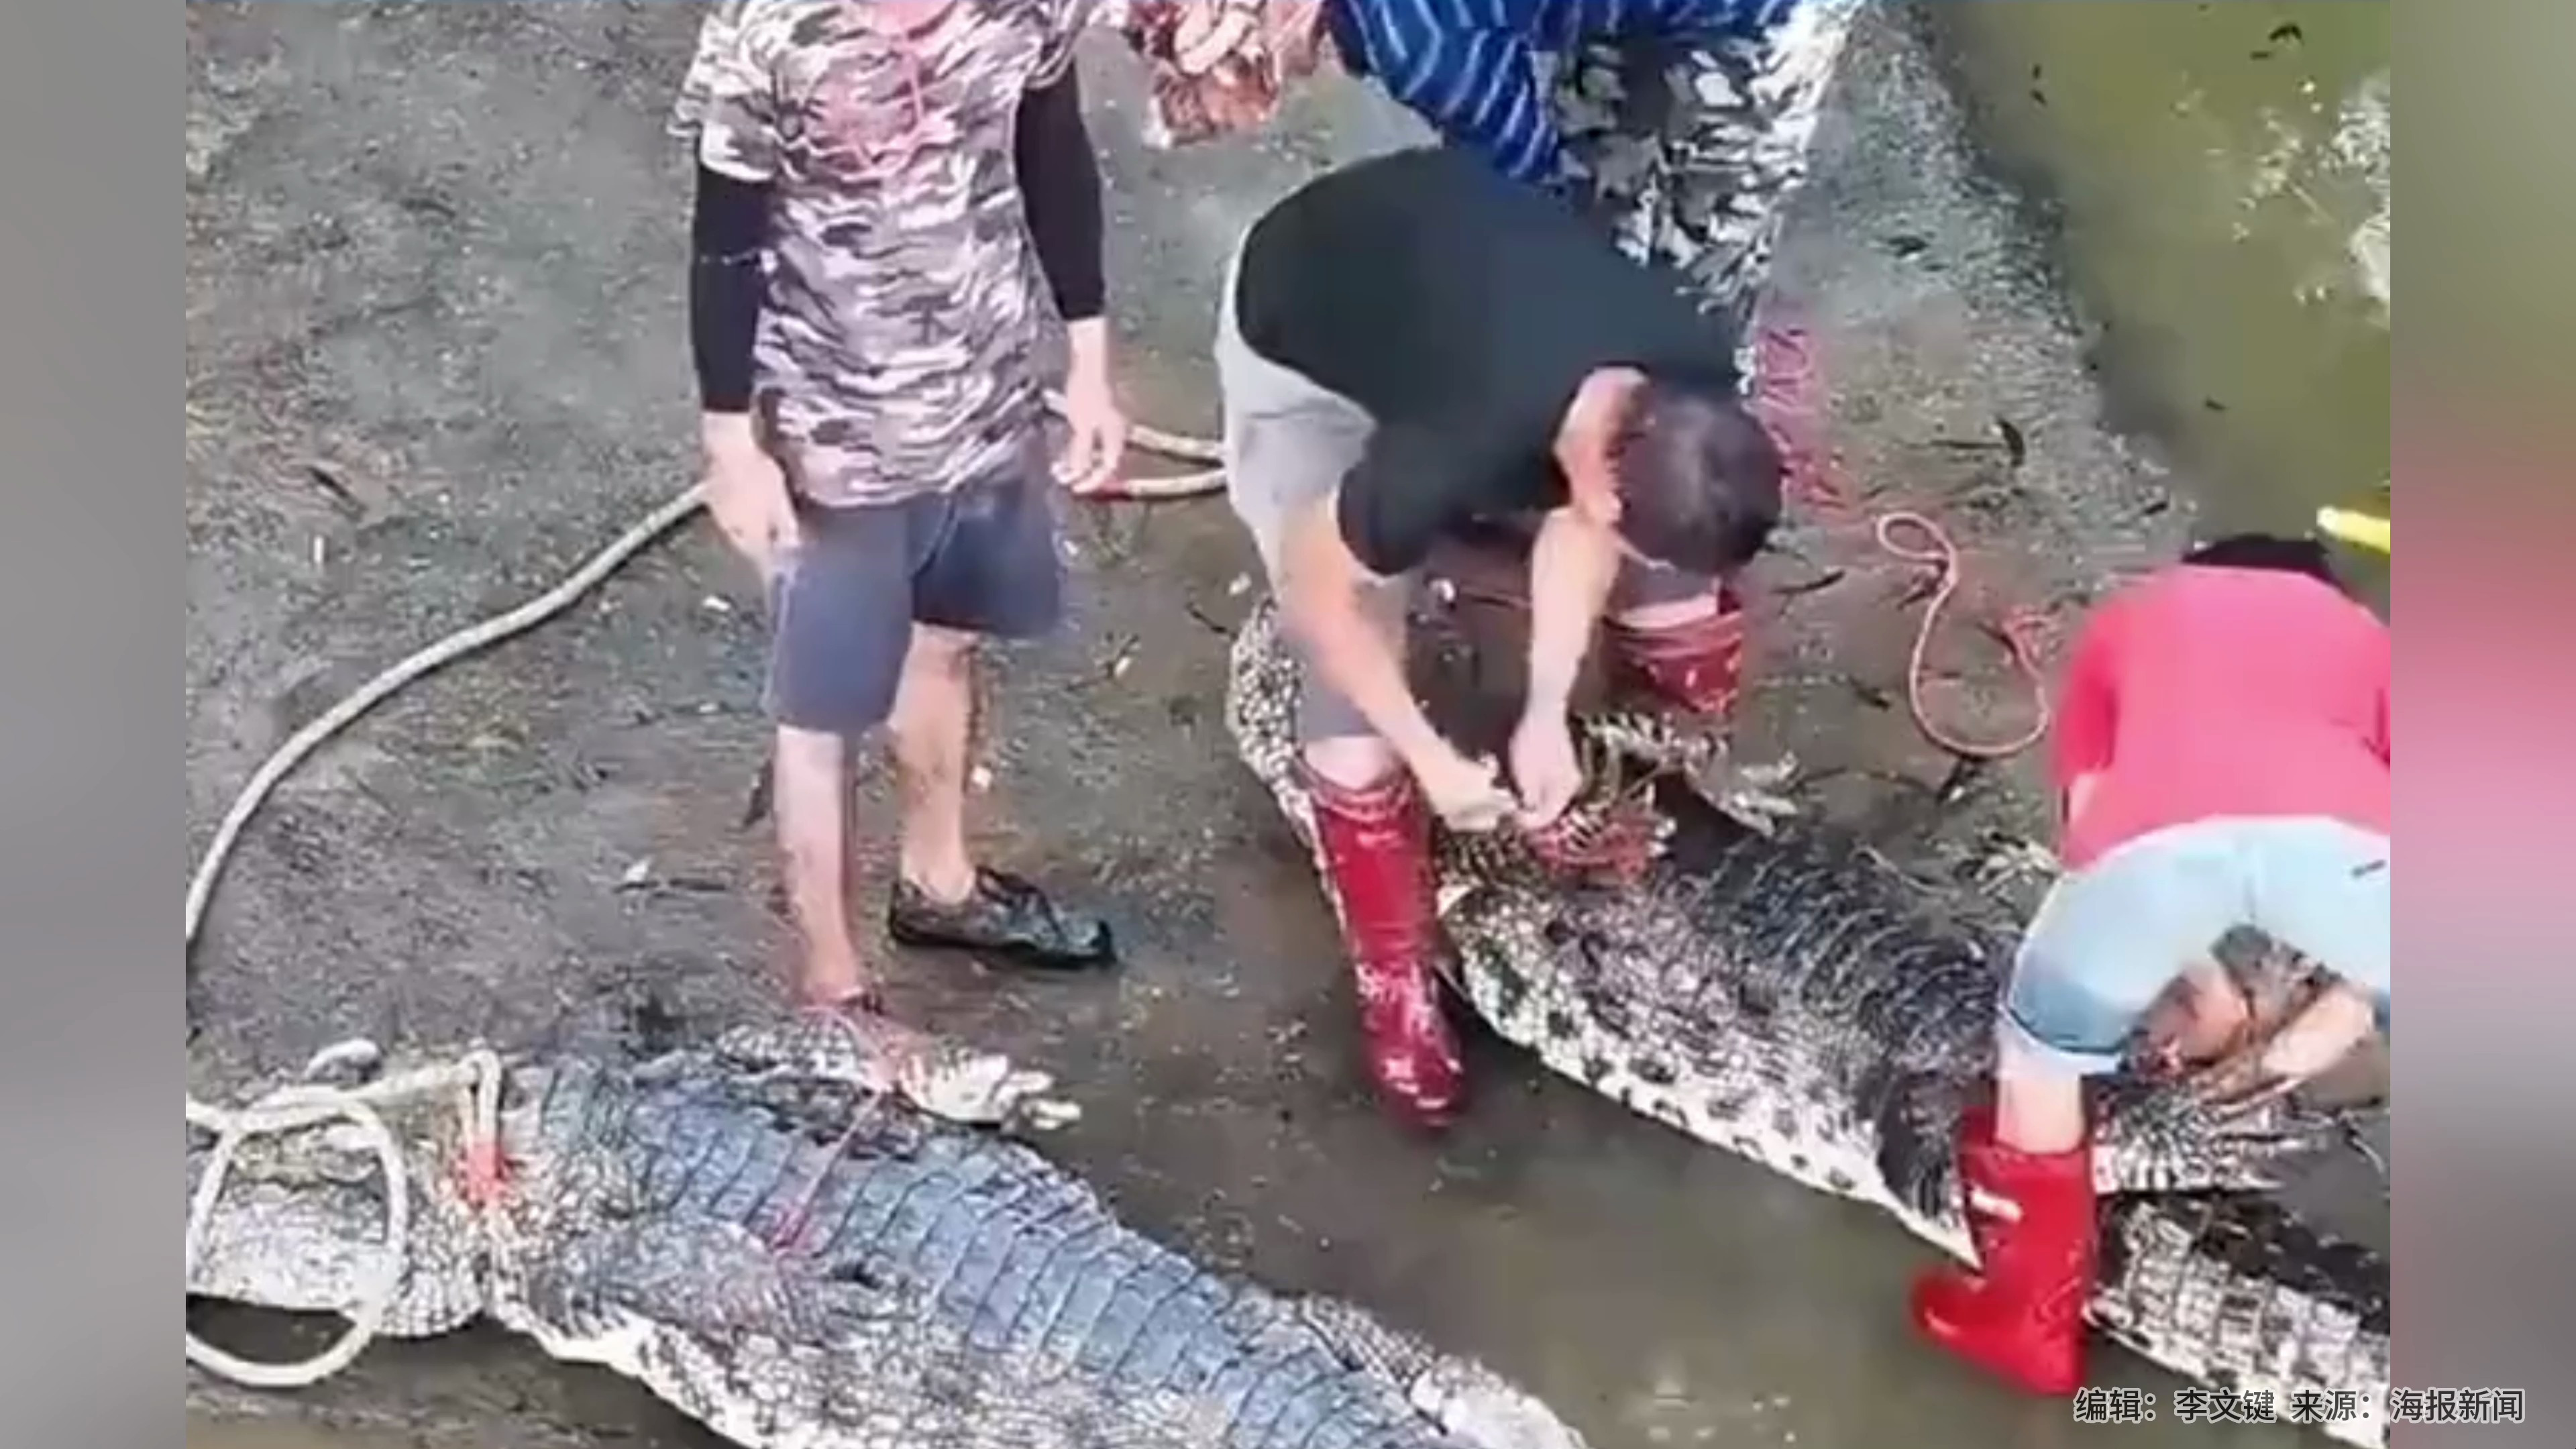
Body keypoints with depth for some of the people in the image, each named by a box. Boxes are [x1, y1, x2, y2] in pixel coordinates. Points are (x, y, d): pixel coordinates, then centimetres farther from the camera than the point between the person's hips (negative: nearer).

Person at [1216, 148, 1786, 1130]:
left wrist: (1546, 712, -14)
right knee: (1356, 706, -11)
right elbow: (1317, 591, -24)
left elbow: (1582, 518, -8)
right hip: (1296, 339, -5)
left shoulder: (1692, 384, -27)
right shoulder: (1451, 455, -44)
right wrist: (1431, 761, -15)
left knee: (1681, 602, 0)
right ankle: (1394, 981, 10)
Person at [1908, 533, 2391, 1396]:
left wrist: (2206, 992, 42)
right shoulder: (2361, 631, 40)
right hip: (2339, 833, 0)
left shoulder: (2129, 619, 40)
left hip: (2157, 840, 0)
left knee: (2041, 1048, 28)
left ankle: (2031, 1320, 41)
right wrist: (2341, 1016, 38)